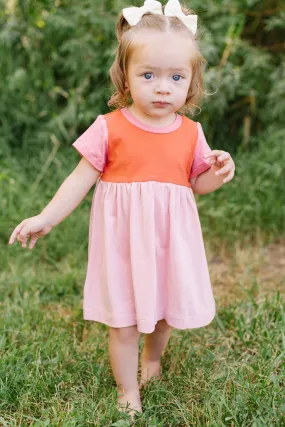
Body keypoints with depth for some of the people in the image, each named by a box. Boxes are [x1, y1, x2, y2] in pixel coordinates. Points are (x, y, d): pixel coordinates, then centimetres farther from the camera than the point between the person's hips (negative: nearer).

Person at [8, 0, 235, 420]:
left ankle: (152, 357, 51)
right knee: (123, 318, 6)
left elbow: (196, 184, 10)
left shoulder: (191, 133, -1)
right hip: (123, 238, -3)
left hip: (170, 237, 3)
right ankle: (128, 391, 27)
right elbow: (81, 179, -6)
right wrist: (45, 219, -11)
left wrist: (217, 173, -12)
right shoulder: (109, 128, -10)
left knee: (166, 308, 19)